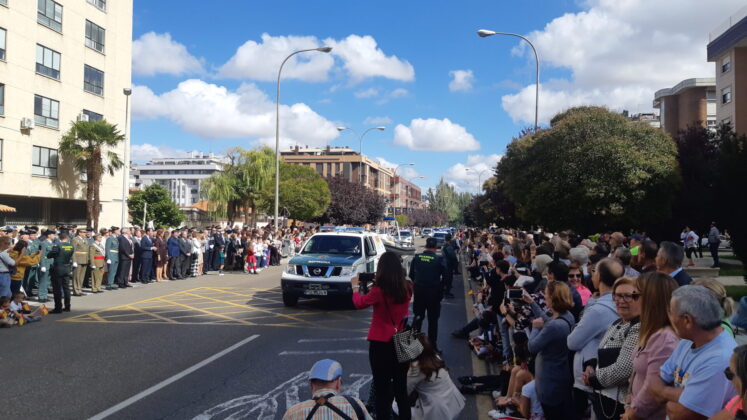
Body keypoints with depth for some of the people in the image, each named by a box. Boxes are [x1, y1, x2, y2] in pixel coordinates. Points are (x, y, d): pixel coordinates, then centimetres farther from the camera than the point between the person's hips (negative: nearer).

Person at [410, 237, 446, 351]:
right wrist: (440, 288, 3)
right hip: (433, 292, -3)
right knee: (433, 320, 9)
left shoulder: (416, 257, -3)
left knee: (417, 317, 17)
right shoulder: (439, 259, -13)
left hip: (419, 291, 3)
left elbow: (411, 274, 5)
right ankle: (432, 345, 14)